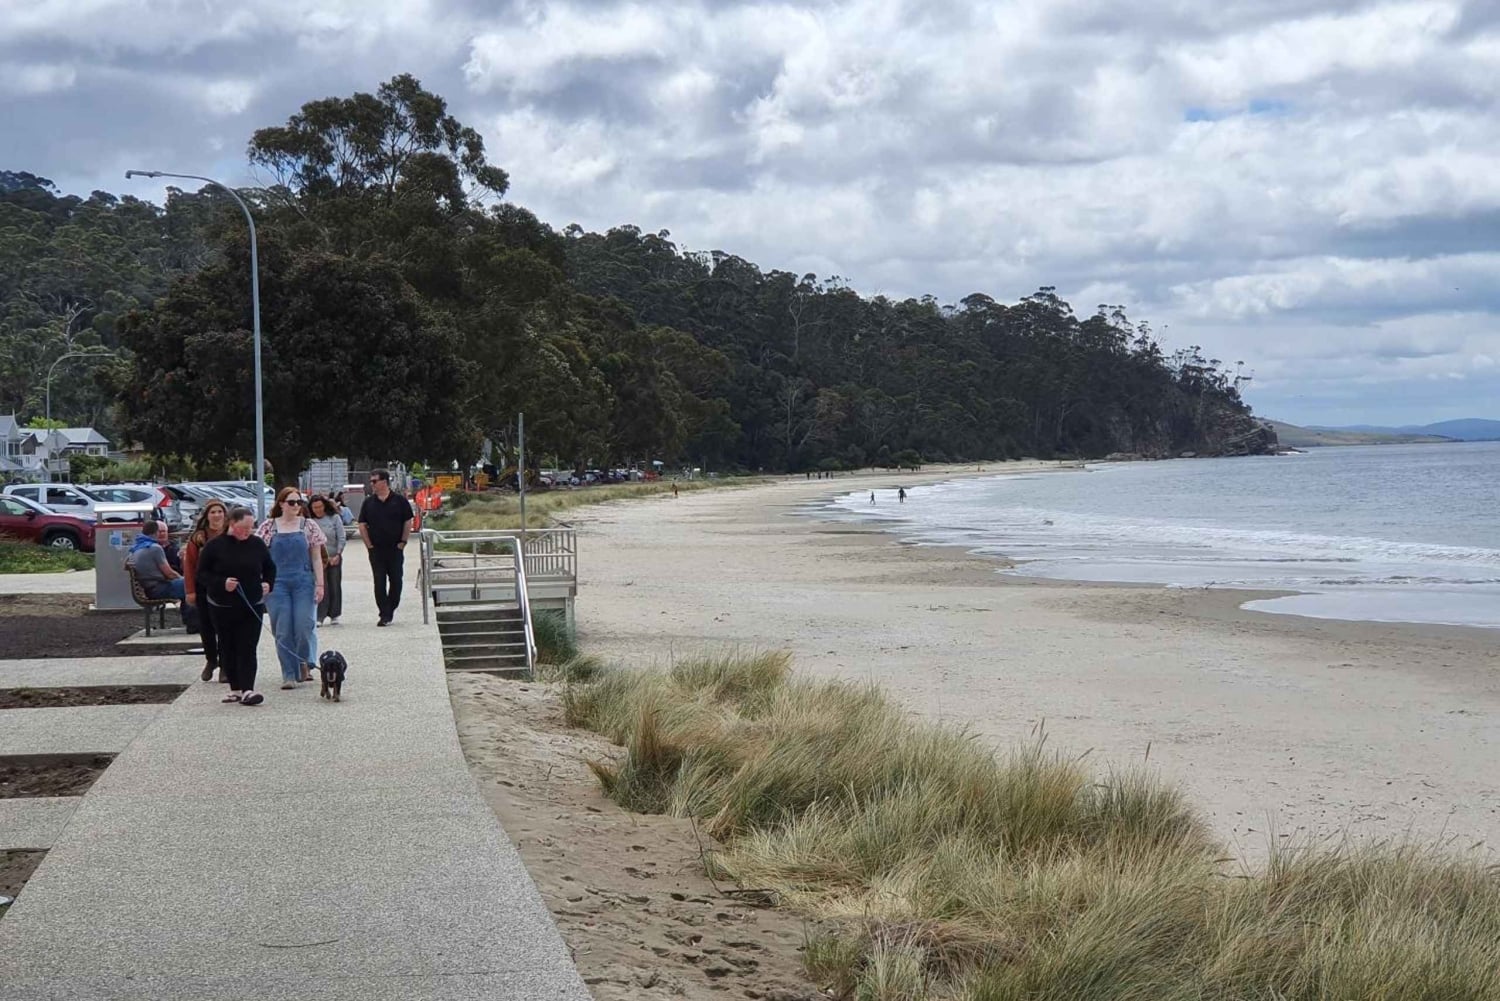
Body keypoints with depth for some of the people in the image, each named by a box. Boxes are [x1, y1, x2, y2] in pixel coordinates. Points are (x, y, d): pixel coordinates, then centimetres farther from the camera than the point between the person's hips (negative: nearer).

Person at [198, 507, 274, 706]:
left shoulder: (256, 544, 2)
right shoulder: (214, 545, -5)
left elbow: (270, 568, 15)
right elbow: (202, 573, -3)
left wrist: (268, 584, -3)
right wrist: (221, 583, -18)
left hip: (252, 605, 0)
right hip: (222, 606, 0)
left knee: (248, 648, -8)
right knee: (228, 648, 8)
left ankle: (247, 689, -13)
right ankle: (235, 688, 18)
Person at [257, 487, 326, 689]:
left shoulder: (309, 526, 6)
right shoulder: (268, 526, 5)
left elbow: (317, 558, 7)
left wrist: (319, 584, 1)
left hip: (303, 582, 0)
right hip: (277, 583, 0)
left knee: (304, 626, -6)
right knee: (283, 631, -2)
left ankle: (304, 663, 21)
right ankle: (289, 674, 4)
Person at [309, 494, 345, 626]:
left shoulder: (334, 518, 0)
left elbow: (341, 538, 0)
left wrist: (338, 555, -9)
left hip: (334, 558, 2)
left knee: (334, 587, 7)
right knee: (321, 587, -9)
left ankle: (334, 615, 17)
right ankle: (320, 616, -6)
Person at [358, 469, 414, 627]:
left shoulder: (399, 501, -1)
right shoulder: (368, 502, 5)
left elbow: (408, 523, 2)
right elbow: (362, 525, 8)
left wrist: (403, 542, -3)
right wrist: (369, 544, -1)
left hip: (395, 549, -1)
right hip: (376, 549, 1)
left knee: (396, 581, 4)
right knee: (379, 583, -3)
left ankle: (390, 609, 21)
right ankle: (384, 615, -1)